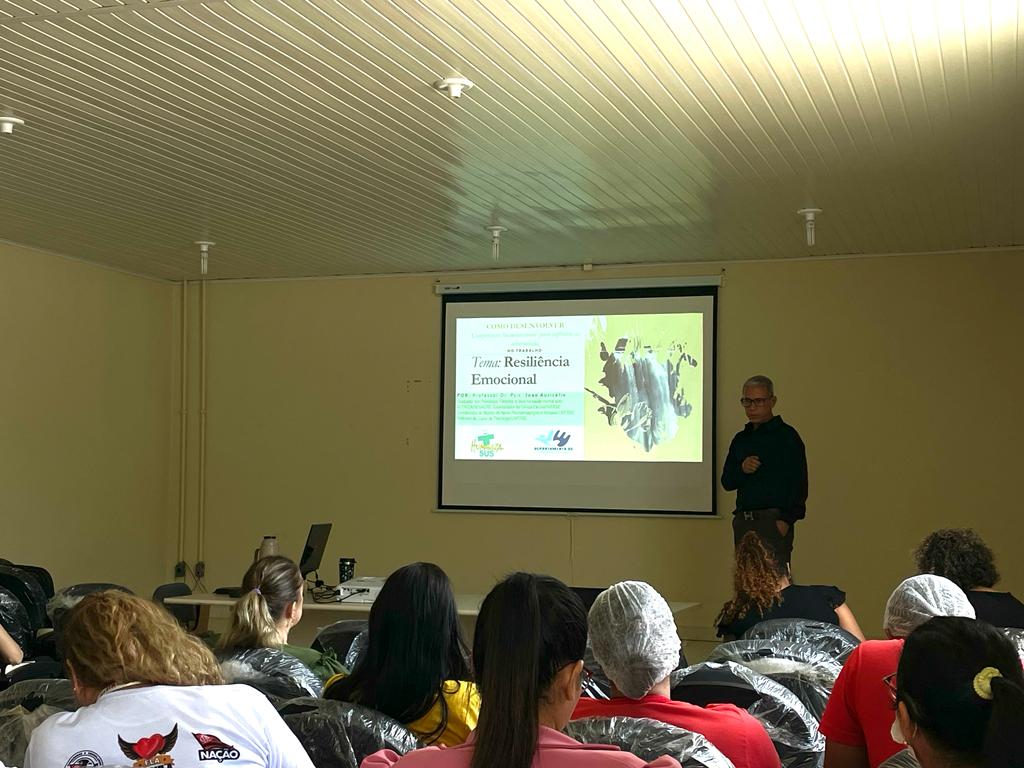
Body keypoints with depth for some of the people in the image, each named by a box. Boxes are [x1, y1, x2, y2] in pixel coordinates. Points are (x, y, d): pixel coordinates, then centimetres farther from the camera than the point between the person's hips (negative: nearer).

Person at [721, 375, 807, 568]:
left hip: (773, 521, -6)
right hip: (743, 522, 6)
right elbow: (727, 482, 16)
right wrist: (741, 470, -5)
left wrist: (786, 520, -16)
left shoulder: (786, 435, -2)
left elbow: (799, 485, -8)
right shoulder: (740, 439, 17)